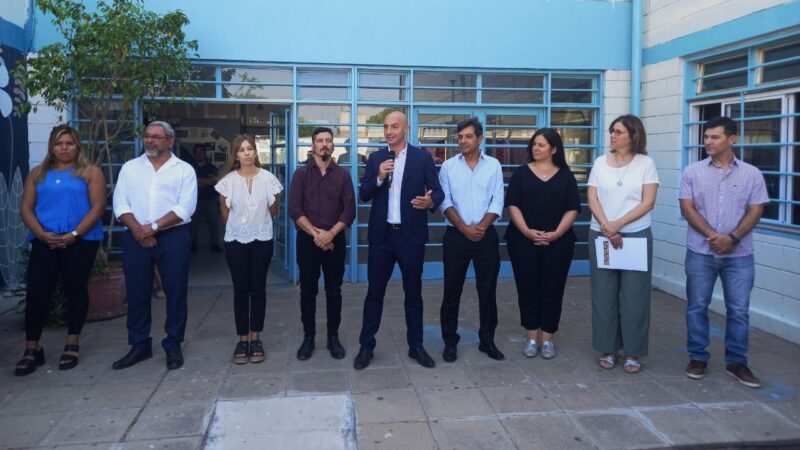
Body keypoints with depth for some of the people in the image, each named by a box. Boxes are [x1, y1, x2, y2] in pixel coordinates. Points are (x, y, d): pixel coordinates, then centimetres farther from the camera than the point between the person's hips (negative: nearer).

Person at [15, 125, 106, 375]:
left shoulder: (90, 172, 3)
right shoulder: (38, 174, 14)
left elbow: (98, 207, -6)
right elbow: (26, 209, 7)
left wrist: (73, 235, -15)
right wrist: (42, 234, -10)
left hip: (81, 241, -2)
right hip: (44, 242, 3)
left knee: (75, 290, 5)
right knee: (36, 292, -2)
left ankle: (72, 346, 17)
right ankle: (32, 349, 9)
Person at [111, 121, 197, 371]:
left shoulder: (184, 170, 2)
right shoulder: (130, 167, 11)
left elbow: (185, 208, -9)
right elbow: (120, 204, 3)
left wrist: (153, 227, -15)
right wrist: (137, 229, -13)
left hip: (173, 237, -2)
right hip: (135, 238, 3)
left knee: (175, 292, 2)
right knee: (136, 293, 7)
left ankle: (173, 345, 14)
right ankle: (139, 345, 19)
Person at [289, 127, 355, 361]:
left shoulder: (343, 175, 5)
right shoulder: (301, 173, 3)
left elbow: (350, 210, -3)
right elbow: (294, 209, -6)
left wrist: (330, 233, -15)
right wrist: (315, 233, -15)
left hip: (335, 240, 1)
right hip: (307, 240, 0)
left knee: (334, 291, 6)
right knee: (308, 291, 6)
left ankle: (333, 337, 17)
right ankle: (308, 337, 17)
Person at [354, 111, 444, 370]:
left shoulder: (423, 158, 1)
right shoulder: (375, 159, 7)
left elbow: (438, 191, -3)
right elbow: (363, 196, 3)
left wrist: (430, 201, -25)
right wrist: (379, 178, -15)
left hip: (411, 235, -1)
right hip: (381, 235, 1)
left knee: (413, 292, 9)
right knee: (374, 292, 7)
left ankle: (415, 346, 21)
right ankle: (366, 346, 17)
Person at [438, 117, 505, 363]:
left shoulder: (493, 165, 4)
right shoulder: (448, 166, 3)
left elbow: (497, 202, -1)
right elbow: (445, 202, -3)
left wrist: (481, 226, -14)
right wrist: (465, 228, -13)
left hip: (487, 236, 1)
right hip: (456, 235, -1)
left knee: (487, 289, 6)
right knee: (452, 290, 3)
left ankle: (487, 340, 18)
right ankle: (450, 341, 14)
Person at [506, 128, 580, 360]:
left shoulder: (565, 175, 6)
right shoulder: (521, 173, 5)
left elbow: (573, 208, 1)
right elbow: (513, 205, -1)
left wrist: (557, 233, -12)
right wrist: (527, 231, -14)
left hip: (558, 242, 0)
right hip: (524, 240, 0)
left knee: (552, 288, 3)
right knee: (528, 287, 3)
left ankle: (547, 338, 14)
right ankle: (532, 337, 14)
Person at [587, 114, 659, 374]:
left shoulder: (646, 163, 0)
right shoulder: (600, 163, 6)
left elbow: (648, 203, -7)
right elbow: (592, 199, 1)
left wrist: (618, 224, -15)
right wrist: (606, 227, -13)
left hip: (636, 236, -2)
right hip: (601, 235, 2)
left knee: (633, 296, 2)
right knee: (604, 294, 5)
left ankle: (633, 353, 12)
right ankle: (608, 349, 16)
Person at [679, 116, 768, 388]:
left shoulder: (751, 174, 3)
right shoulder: (693, 172, 2)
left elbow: (755, 211, -1)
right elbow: (687, 208, -4)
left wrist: (733, 238, -15)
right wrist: (713, 236, -15)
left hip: (739, 254, 0)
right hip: (701, 252, 0)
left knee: (739, 310, 4)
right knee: (697, 307, 6)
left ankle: (736, 362, 17)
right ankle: (697, 357, 18)